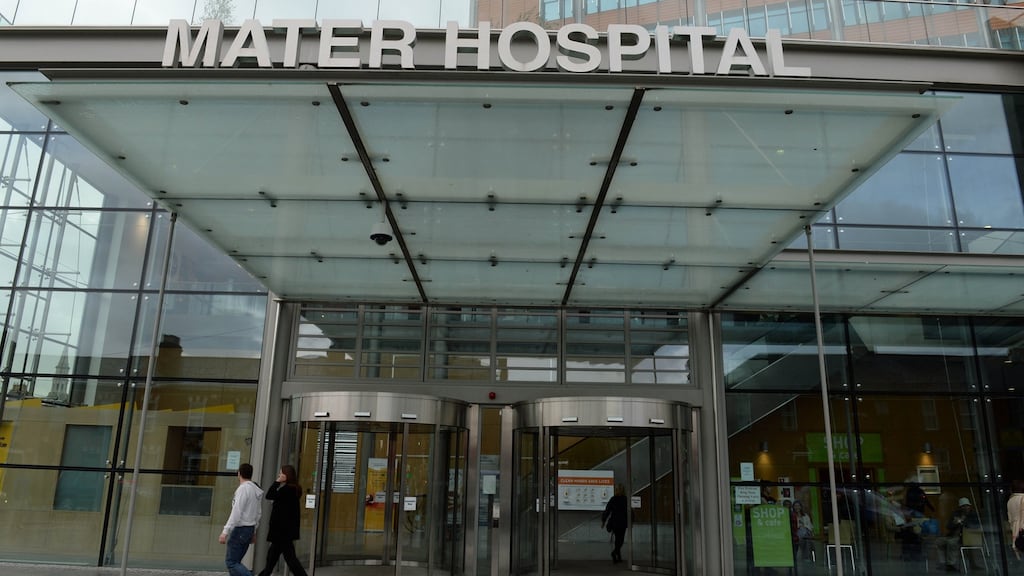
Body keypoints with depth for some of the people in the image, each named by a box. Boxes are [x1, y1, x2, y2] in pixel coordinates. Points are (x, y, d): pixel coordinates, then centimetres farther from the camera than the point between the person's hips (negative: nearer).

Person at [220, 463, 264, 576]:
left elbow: (236, 512, -21)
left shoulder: (243, 488, -14)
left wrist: (225, 531, -21)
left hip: (240, 529, -8)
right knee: (235, 561, 14)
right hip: (250, 528, 8)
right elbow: (258, 512, 15)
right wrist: (254, 531, 22)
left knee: (231, 562, -4)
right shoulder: (256, 490, 10)